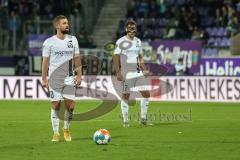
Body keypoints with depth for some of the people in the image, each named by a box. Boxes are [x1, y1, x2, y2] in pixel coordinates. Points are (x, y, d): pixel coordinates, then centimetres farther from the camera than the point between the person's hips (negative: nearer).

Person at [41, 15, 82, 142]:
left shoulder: (73, 40, 6)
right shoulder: (49, 42, -2)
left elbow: (77, 59, 9)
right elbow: (45, 61, 0)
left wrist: (79, 75, 1)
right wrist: (44, 79, -5)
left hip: (69, 79, 2)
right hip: (54, 79, -2)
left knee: (70, 105, -4)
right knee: (55, 105, -1)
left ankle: (66, 129, 18)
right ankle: (56, 133, 8)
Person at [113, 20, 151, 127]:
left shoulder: (138, 41, 12)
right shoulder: (121, 42, -6)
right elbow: (116, 58, -8)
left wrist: (144, 69, 8)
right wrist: (118, 73, -15)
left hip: (138, 73, 6)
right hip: (126, 73, -6)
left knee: (146, 94, 0)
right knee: (126, 96, -1)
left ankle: (143, 118, 11)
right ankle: (125, 121, 7)